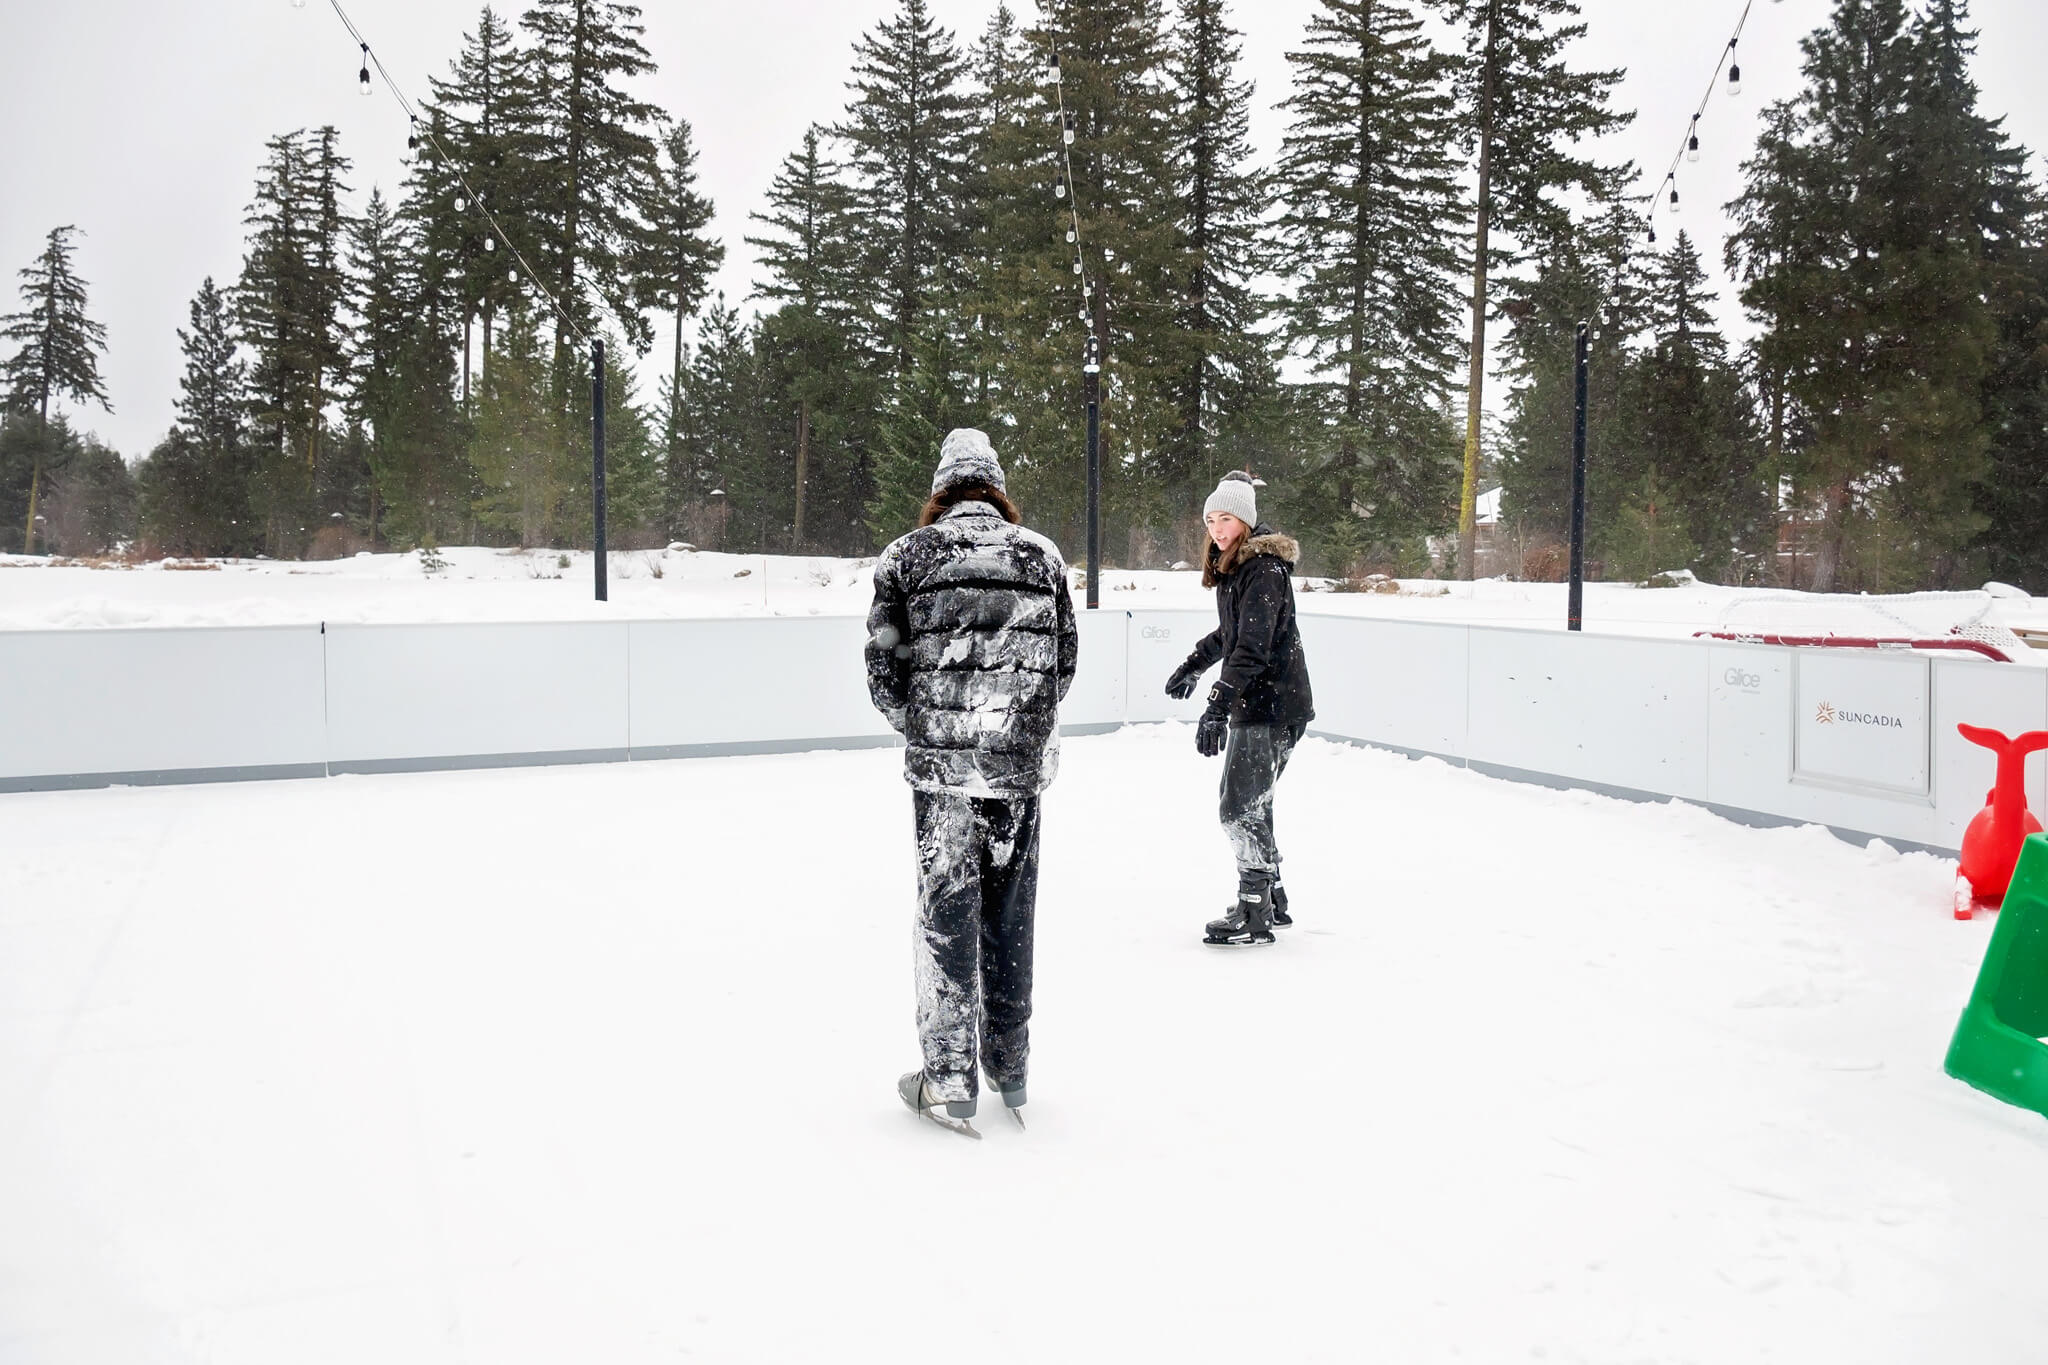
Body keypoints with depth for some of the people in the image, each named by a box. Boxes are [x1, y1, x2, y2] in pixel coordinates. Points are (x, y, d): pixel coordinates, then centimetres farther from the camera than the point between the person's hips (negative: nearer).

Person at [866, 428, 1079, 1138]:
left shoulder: (908, 554, 0)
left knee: (947, 911, 5)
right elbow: (1064, 664, 10)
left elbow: (884, 668, 0)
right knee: (1010, 911, 14)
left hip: (943, 764, -2)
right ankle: (1009, 1065, 25)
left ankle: (949, 1079, 10)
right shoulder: (1044, 555, 7)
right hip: (1023, 762, 2)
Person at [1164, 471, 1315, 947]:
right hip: (1257, 702, 10)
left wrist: (1218, 705, -32)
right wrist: (1193, 666, 36)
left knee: (1242, 807, -8)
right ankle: (1272, 899, 28)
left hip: (1273, 704, -10)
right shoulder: (1234, 566, 14)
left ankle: (1254, 915, 0)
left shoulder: (1265, 570, -17)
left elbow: (1253, 645, -26)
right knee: (1251, 804, 16)